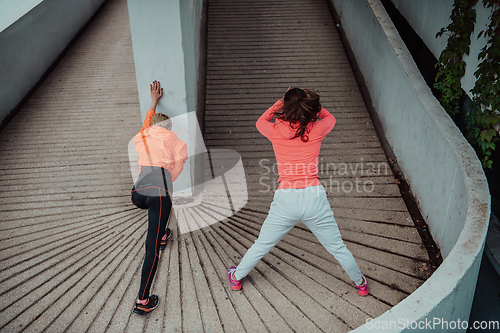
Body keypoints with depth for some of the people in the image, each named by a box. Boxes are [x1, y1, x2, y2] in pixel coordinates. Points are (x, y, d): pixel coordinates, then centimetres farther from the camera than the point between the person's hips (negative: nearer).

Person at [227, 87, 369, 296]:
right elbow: (330, 118, 24)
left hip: (286, 200, 0)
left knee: (261, 246, 20)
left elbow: (260, 121, 23)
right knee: (337, 247, 20)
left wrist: (280, 102, 21)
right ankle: (361, 284, 40)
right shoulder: (316, 130, -1)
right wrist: (310, 102, 25)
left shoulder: (275, 131, -2)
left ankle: (237, 278, 40)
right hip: (314, 197, 0)